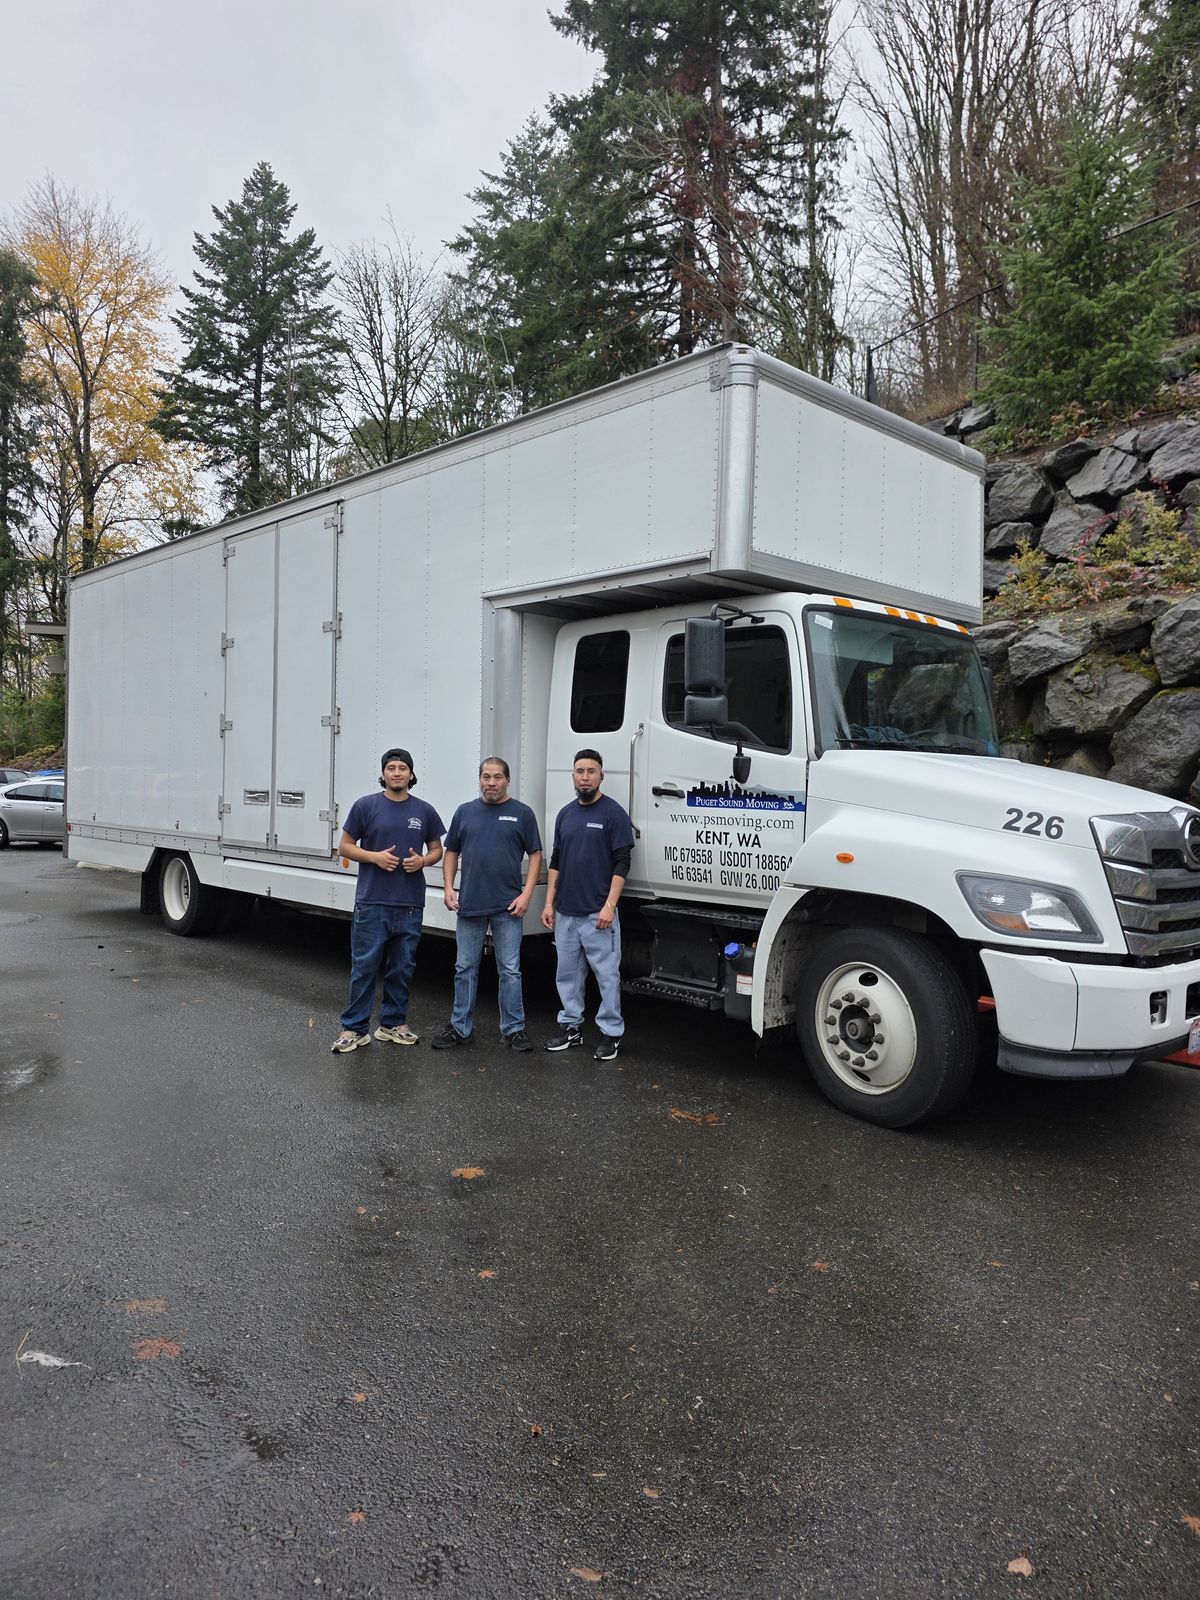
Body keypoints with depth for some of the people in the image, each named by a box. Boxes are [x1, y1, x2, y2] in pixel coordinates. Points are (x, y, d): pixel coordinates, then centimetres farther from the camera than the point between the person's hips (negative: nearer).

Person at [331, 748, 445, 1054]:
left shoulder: (424, 811, 7)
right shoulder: (366, 806, 0)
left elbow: (436, 849, 15)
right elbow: (345, 846, 4)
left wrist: (422, 861, -8)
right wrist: (375, 856, -13)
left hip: (410, 904, 3)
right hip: (372, 903, -3)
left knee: (402, 968, 11)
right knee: (364, 967, 0)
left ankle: (393, 1023, 23)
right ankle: (354, 1028, 8)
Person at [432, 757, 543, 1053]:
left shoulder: (522, 813, 1)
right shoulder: (465, 812, 9)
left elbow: (535, 855, 0)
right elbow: (451, 852, 13)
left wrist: (527, 893, -9)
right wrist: (449, 887, 0)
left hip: (508, 907, -2)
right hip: (469, 905, 3)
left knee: (509, 970, 3)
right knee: (465, 969, 9)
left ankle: (513, 1029, 12)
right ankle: (460, 1028, 19)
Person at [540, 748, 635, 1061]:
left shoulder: (613, 813, -7)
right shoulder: (565, 814, 11)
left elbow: (622, 863, -10)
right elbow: (556, 862, 15)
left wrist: (609, 906, -17)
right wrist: (549, 903, 8)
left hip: (598, 913, -6)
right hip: (565, 912, 6)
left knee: (606, 974, 1)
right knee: (568, 973, 13)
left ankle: (611, 1032, 12)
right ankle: (571, 1027, 25)